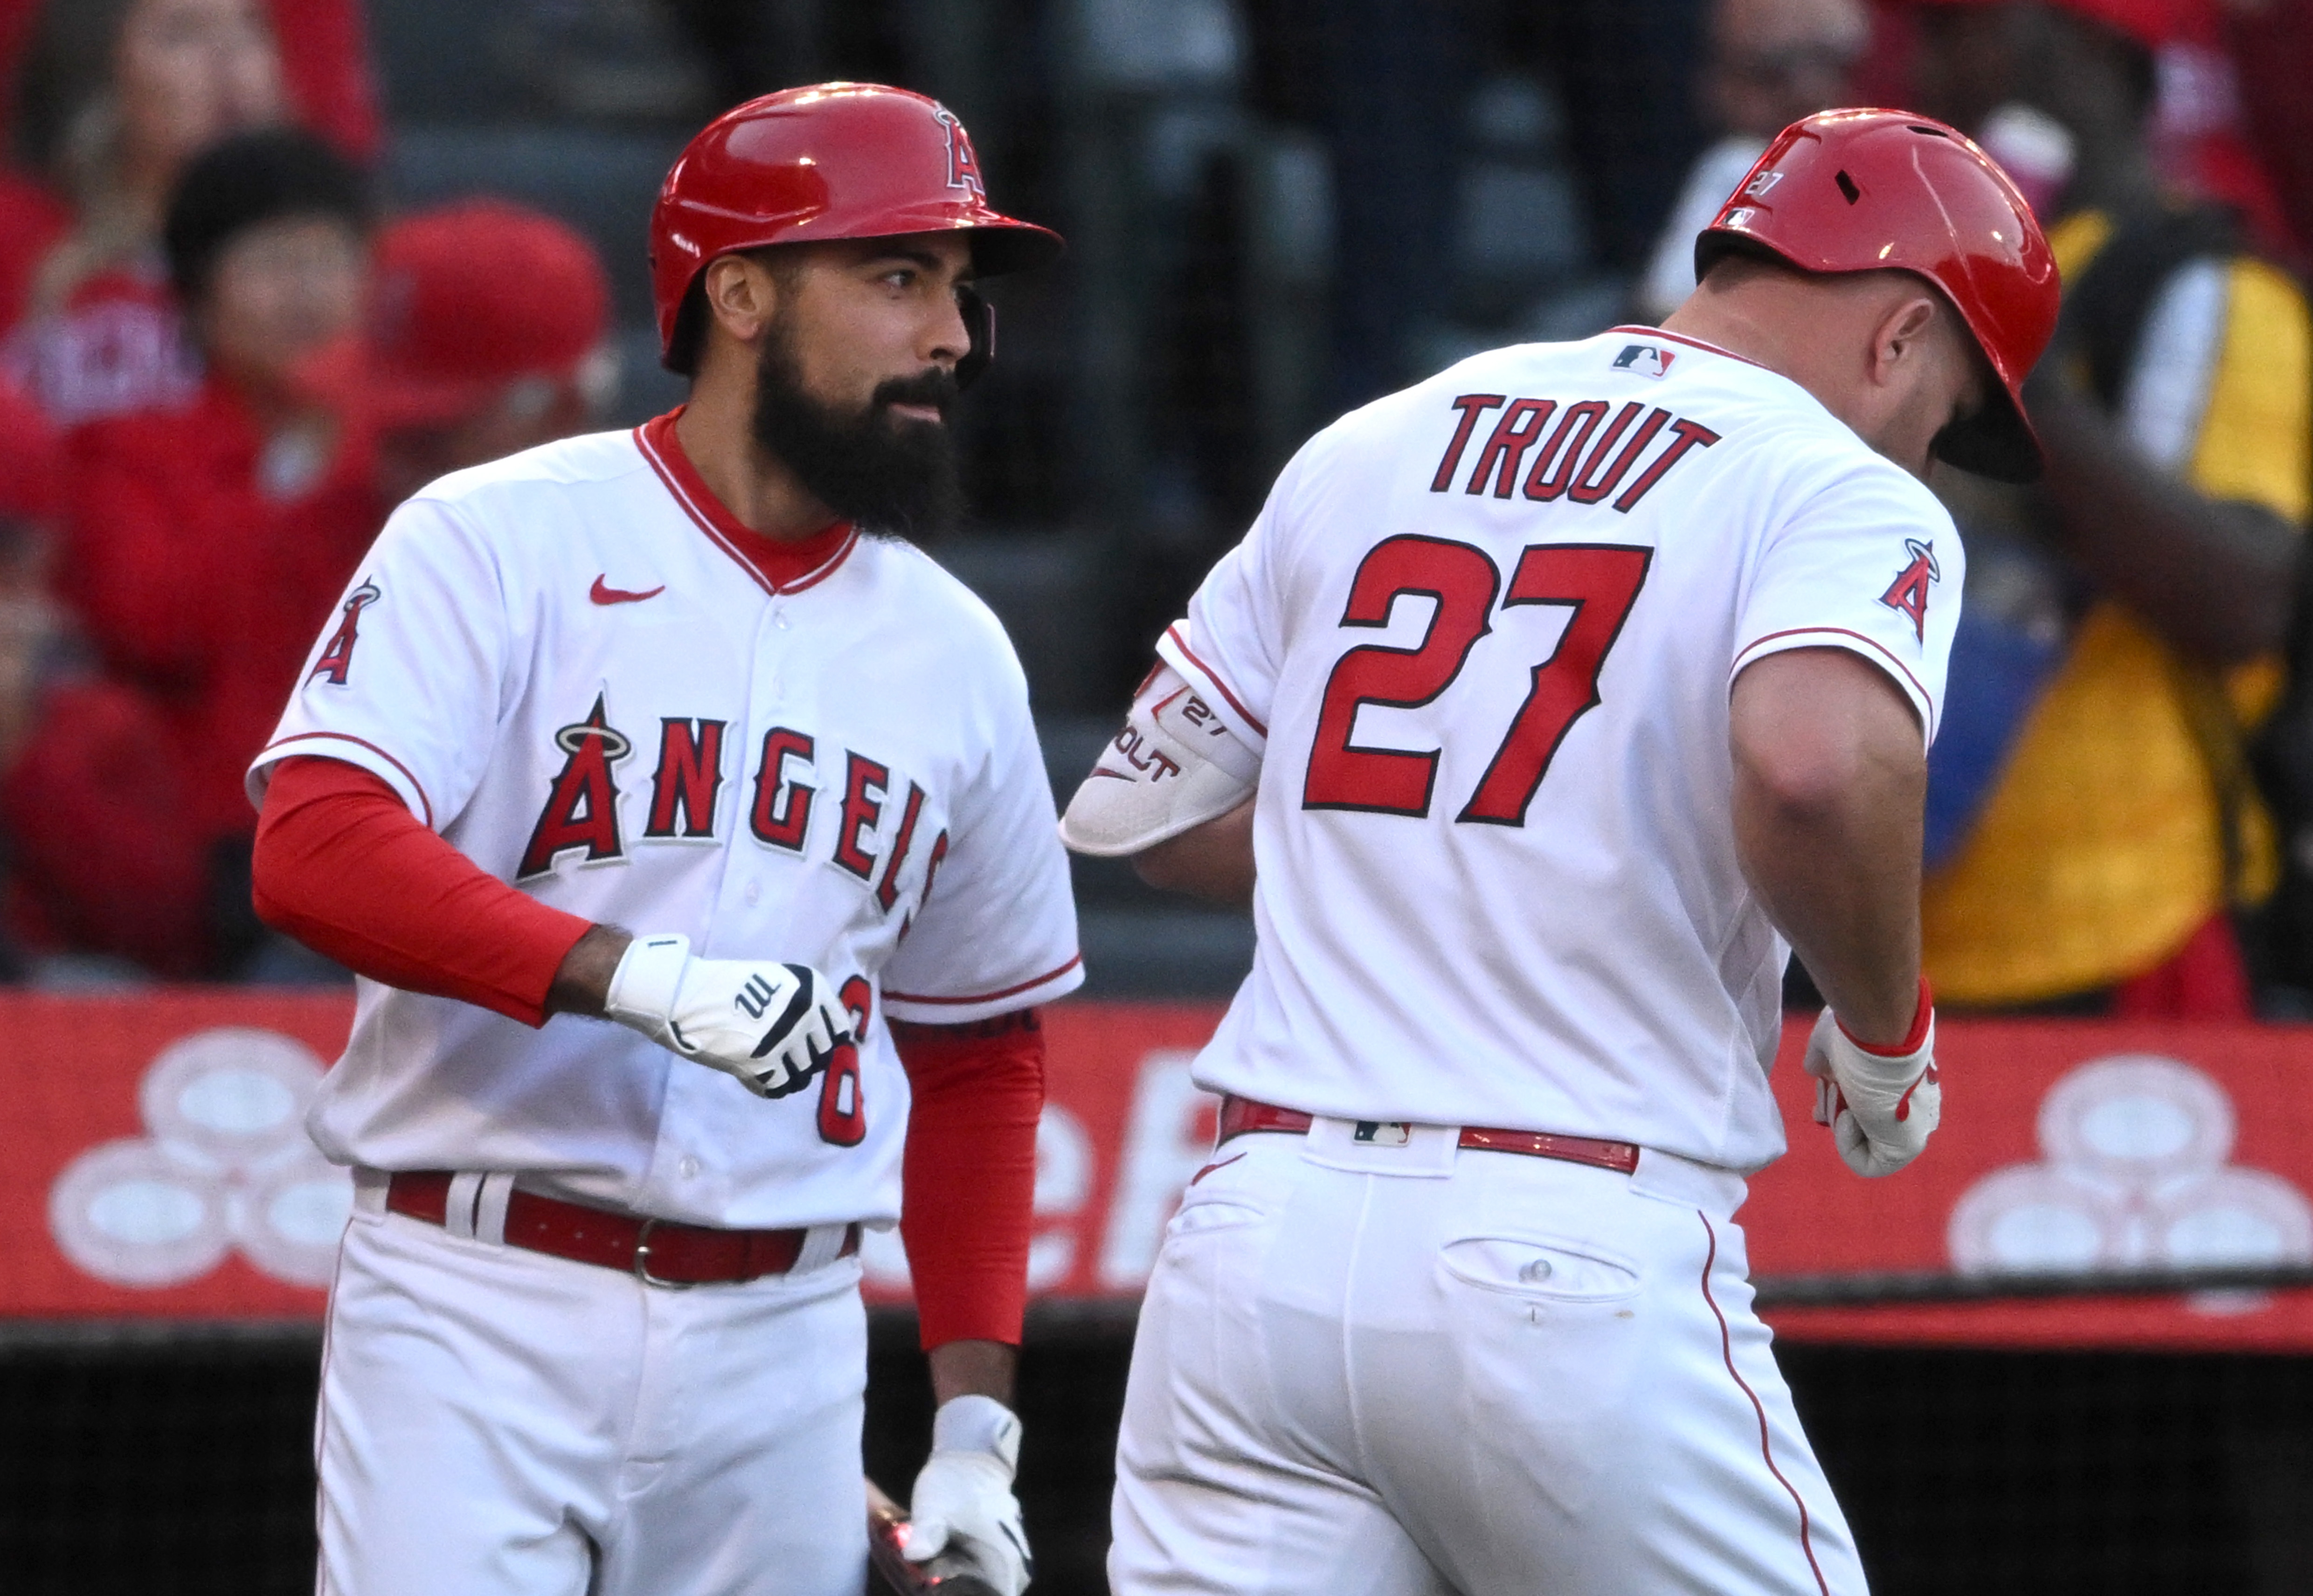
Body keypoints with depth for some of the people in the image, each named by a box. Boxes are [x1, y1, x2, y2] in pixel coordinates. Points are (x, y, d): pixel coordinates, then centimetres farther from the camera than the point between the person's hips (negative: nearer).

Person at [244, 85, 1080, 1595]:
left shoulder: (955, 653, 14)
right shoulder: (498, 545, -3)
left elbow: (981, 1056, 20)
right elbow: (315, 846, -16)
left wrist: (978, 1415, 11)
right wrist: (634, 974, -28)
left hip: (782, 1348, 5)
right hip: (478, 1316, -5)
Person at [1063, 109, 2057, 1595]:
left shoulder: (1366, 450, 18)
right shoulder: (1844, 495, -1)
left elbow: (1142, 808, 23)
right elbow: (1815, 765, -23)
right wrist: (1885, 1034, -5)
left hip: (1258, 1240, 5)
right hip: (1584, 1271, -5)